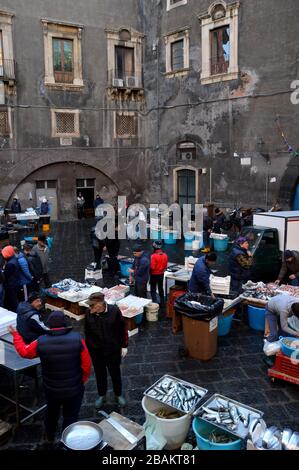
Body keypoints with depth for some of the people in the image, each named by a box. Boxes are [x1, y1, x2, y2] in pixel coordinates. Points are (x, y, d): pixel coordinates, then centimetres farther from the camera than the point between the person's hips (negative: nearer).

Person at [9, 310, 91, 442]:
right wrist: (83, 380, 6)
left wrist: (15, 335, 16)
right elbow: (86, 364, -14)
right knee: (71, 416, 17)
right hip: (74, 388, -3)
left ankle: (50, 437, 54)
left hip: (51, 388, 3)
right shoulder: (77, 338, -22)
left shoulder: (41, 342, -18)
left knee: (51, 412, 30)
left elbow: (23, 351, 2)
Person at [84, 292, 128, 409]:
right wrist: (88, 349, 5)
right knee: (100, 374, 20)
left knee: (115, 373, 18)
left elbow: (123, 328, -10)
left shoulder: (114, 311, -23)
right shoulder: (88, 314, -18)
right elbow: (87, 333, -3)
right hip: (96, 351, 1)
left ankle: (118, 395, 42)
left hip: (113, 350, -1)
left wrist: (124, 346, -4)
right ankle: (101, 395, 44)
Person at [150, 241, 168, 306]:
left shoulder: (153, 256, -22)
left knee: (153, 290, 4)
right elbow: (166, 266, 4)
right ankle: (162, 303, 26)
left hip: (154, 275, -6)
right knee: (161, 288, 18)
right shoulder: (165, 255, -4)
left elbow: (152, 267, -21)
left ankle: (155, 303, 0)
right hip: (161, 274, 6)